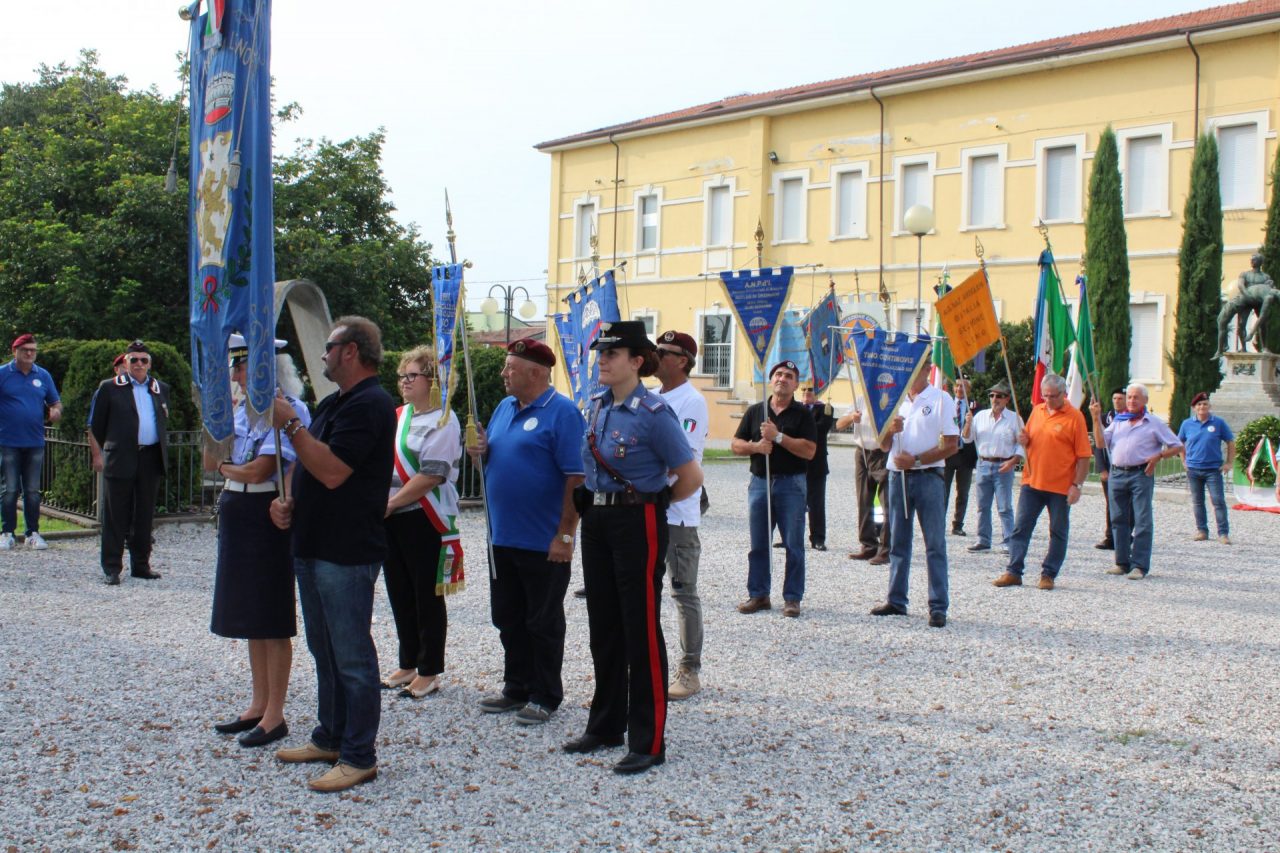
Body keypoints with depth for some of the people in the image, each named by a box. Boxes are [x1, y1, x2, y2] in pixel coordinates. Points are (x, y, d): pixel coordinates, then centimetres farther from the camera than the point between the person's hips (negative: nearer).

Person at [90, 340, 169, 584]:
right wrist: (100, 453, 4)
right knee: (116, 516, 0)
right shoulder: (110, 388, 3)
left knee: (144, 516, 9)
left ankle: (141, 564, 18)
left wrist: (163, 451, 12)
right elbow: (97, 425, 5)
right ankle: (112, 568, 5)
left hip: (151, 460, 3)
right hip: (120, 460, -3)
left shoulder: (161, 389, 14)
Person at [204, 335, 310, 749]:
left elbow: (258, 470, -19)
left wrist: (225, 467, -1)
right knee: (250, 618, 15)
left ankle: (274, 715, 10)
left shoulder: (288, 410, -14)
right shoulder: (242, 409, 11)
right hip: (236, 518, 8)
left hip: (266, 519, -8)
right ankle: (258, 705, 26)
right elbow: (211, 462, 10)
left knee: (272, 621, 0)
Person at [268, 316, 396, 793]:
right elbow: (309, 468, 24)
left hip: (348, 553, -10)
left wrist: (290, 424, -18)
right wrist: (288, 501, 5)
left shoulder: (370, 405, -16)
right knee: (325, 651, 18)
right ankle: (329, 739, 29)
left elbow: (332, 471, -25)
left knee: (352, 656, -3)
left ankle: (359, 757, 5)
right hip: (313, 545, 10)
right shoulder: (333, 404, 17)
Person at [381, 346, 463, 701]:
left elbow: (431, 475, -19)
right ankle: (408, 665, 25)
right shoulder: (397, 416, 13)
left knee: (427, 597, 2)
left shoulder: (442, 421, -10)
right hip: (390, 519, 8)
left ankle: (429, 671, 11)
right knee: (400, 594, 14)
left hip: (424, 519, -8)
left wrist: (390, 503, -17)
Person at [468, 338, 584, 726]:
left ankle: (545, 697, 16)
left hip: (544, 543, -8)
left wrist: (565, 534, -20)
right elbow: (493, 456, 23)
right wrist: (479, 450, -2)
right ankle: (517, 688, 28)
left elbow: (577, 477, -18)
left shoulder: (561, 412, -13)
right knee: (508, 619, 15)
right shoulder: (504, 408, 12)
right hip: (503, 537, 8)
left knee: (543, 622, 4)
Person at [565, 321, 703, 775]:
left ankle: (649, 742, 7)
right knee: (603, 627, 14)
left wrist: (654, 502, 0)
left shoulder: (653, 413, -15)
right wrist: (591, 506, 16)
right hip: (597, 520, 8)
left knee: (641, 630, -2)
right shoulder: (596, 405, 8)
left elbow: (691, 476, -12)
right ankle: (605, 725, 28)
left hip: (637, 523, -7)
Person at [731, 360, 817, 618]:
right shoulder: (755, 411, 11)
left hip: (791, 483, -3)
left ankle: (792, 598, 7)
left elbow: (809, 450, -10)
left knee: (794, 545, -1)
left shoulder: (802, 414, 1)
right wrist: (756, 446, -10)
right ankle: (758, 594, 16)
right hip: (760, 481, 3)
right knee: (758, 544, 7)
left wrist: (778, 437, -15)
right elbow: (736, 445, 10)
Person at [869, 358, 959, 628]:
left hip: (928, 476, -5)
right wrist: (890, 430, -9)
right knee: (898, 542, 10)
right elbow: (884, 446, 13)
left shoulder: (941, 399, -1)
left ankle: (938, 607, -2)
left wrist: (916, 459, -14)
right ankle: (896, 600, 17)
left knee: (935, 544, -4)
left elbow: (951, 445, -7)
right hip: (897, 476, 5)